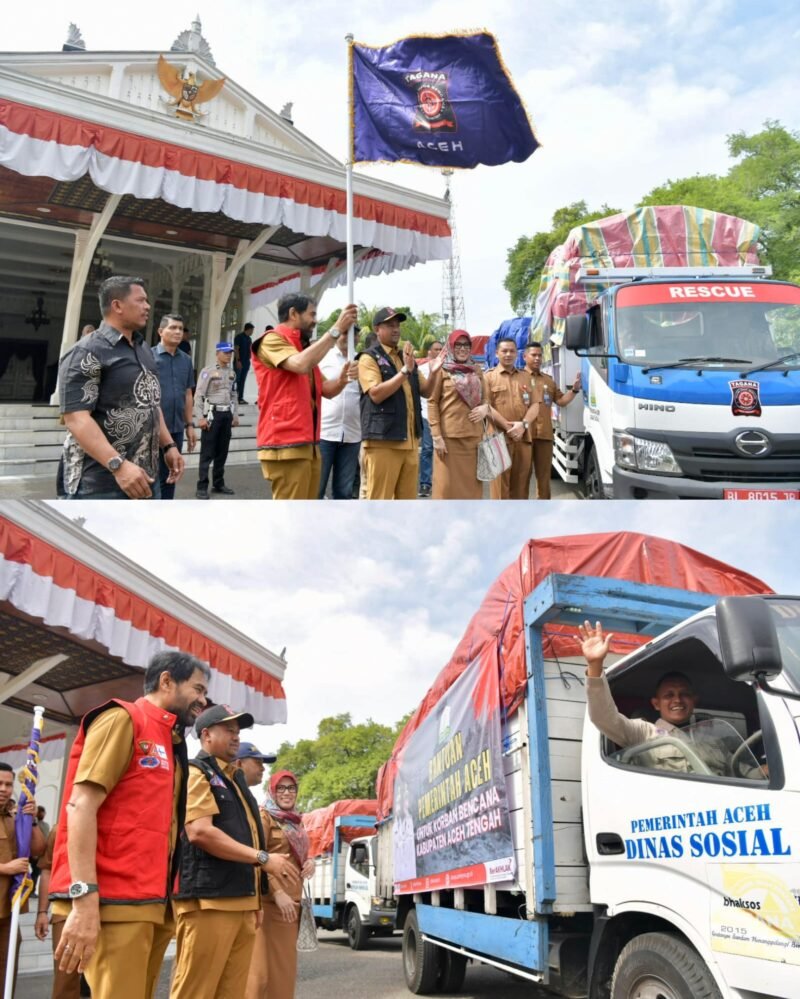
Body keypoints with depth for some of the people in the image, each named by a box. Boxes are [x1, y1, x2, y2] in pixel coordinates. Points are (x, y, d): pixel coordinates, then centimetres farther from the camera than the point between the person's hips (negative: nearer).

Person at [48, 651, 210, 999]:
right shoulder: (123, 719, -4)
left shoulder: (170, 744, 19)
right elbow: (81, 804, -14)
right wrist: (85, 898, -22)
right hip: (114, 901, -8)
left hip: (152, 903, 8)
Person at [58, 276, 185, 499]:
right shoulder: (87, 353, -11)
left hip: (144, 477, 9)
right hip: (100, 485, -9)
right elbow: (76, 418, -20)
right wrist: (118, 465, -29)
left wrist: (168, 446, 15)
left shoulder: (144, 350, 16)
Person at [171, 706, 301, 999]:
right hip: (209, 900, -9)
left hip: (242, 901, 9)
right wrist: (263, 858, -18)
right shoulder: (196, 774, -5)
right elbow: (200, 832, -18)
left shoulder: (235, 779, 23)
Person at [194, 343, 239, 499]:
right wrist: (200, 418, -16)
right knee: (207, 452, -3)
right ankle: (202, 487, 0)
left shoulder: (232, 373, 13)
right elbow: (198, 396, -11)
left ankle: (219, 484, 21)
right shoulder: (208, 371, -7)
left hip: (227, 414, 6)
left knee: (222, 452, 11)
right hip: (212, 413, -6)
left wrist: (235, 415, 13)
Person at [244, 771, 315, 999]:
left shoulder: (295, 821, 20)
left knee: (285, 964, 11)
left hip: (293, 900, 9)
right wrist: (278, 893, -22)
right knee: (264, 965, -11)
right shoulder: (264, 816, -5)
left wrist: (309, 862, 7)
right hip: (269, 901, -9)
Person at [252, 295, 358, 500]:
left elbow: (326, 390, 20)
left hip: (308, 444, 9)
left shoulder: (304, 348, 22)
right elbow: (301, 364, -23)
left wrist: (341, 379, -3)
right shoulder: (272, 340, -4)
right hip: (286, 444, -9)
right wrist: (336, 329, -17)